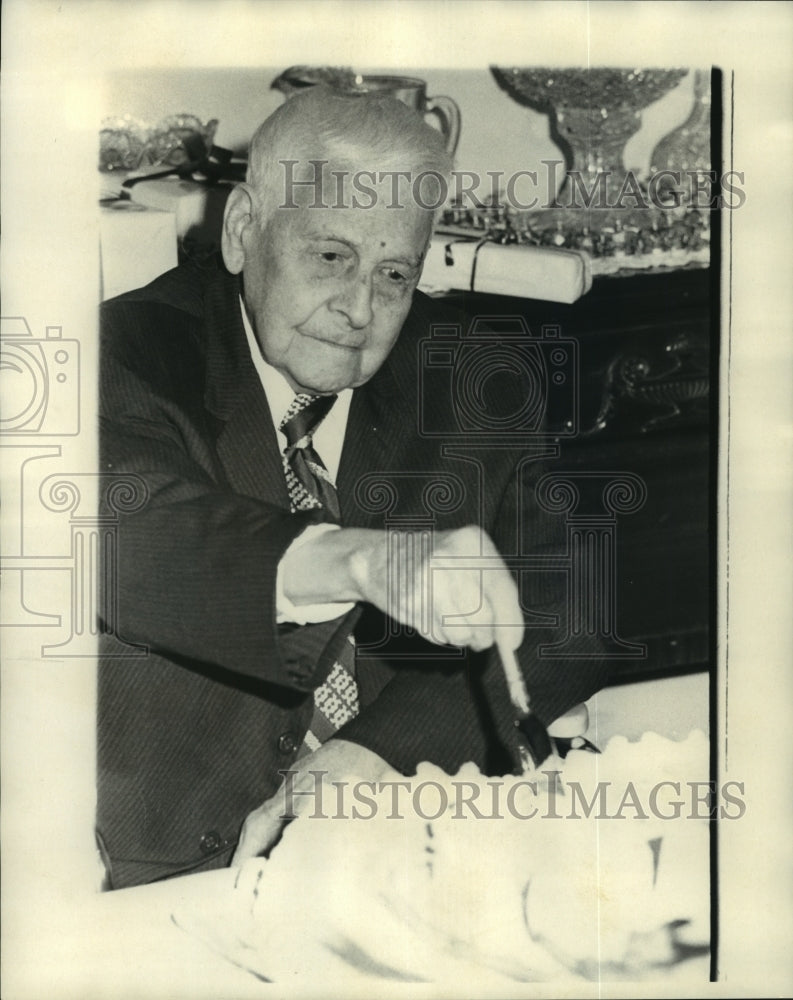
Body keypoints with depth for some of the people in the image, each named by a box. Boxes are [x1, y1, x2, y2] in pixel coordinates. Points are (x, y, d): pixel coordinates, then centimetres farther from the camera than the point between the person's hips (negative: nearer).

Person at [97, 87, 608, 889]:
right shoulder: (134, 355, -4)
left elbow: (562, 614, -3)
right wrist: (362, 561, -41)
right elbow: (132, 538, -25)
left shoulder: (464, 380, 5)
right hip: (170, 867, -2)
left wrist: (372, 756, -16)